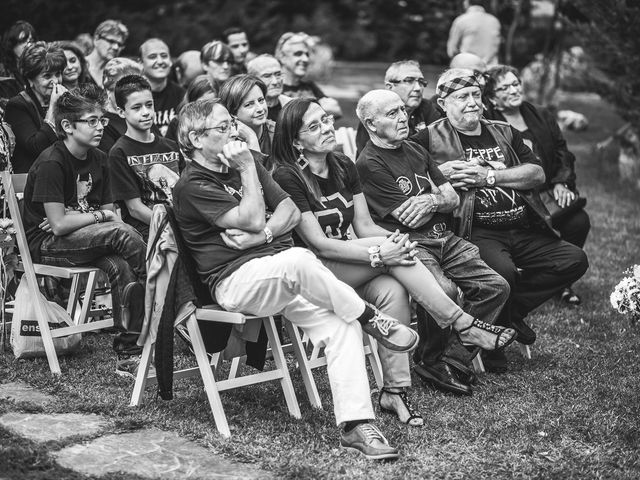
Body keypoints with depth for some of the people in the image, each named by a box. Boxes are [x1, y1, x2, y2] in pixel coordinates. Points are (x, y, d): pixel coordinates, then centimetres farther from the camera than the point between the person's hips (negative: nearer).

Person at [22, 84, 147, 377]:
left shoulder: (98, 160, 6)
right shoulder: (51, 163, -17)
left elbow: (110, 215, 6)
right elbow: (59, 225, -22)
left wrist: (75, 218, -11)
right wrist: (98, 216, -10)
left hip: (80, 241, 7)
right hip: (44, 246, -7)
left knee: (120, 266, -26)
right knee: (123, 234, -27)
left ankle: (128, 353, -23)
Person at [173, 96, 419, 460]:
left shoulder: (246, 164, 19)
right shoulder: (193, 186, -4)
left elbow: (291, 212, 10)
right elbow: (252, 219, -15)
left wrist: (260, 235, -9)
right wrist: (247, 169, -7)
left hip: (283, 276, 7)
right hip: (236, 280, -6)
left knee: (341, 324, -19)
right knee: (297, 260, -38)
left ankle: (357, 425, -23)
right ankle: (368, 317, -16)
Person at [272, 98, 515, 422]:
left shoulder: (343, 167, 9)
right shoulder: (287, 177, -14)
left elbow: (365, 226, 6)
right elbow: (318, 244, -19)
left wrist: (395, 238, -18)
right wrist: (378, 254, -26)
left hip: (349, 269, 6)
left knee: (392, 290, -27)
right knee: (390, 248, -26)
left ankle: (394, 390, -25)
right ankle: (463, 325, -20)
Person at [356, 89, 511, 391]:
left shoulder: (415, 151, 20)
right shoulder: (369, 163, -6)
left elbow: (453, 199, 17)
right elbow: (410, 218, -12)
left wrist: (432, 200, -7)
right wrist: (440, 195, 4)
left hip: (443, 238, 8)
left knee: (496, 286, -8)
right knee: (443, 290, -34)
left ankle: (452, 360, -8)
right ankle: (430, 360, -9)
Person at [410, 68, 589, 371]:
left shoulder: (504, 133, 21)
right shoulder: (430, 139, 6)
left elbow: (537, 173, 8)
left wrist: (489, 177, -5)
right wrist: (441, 173, -14)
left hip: (523, 231, 6)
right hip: (477, 231, -6)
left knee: (575, 260, -10)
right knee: (503, 270, -34)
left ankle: (511, 309, 3)